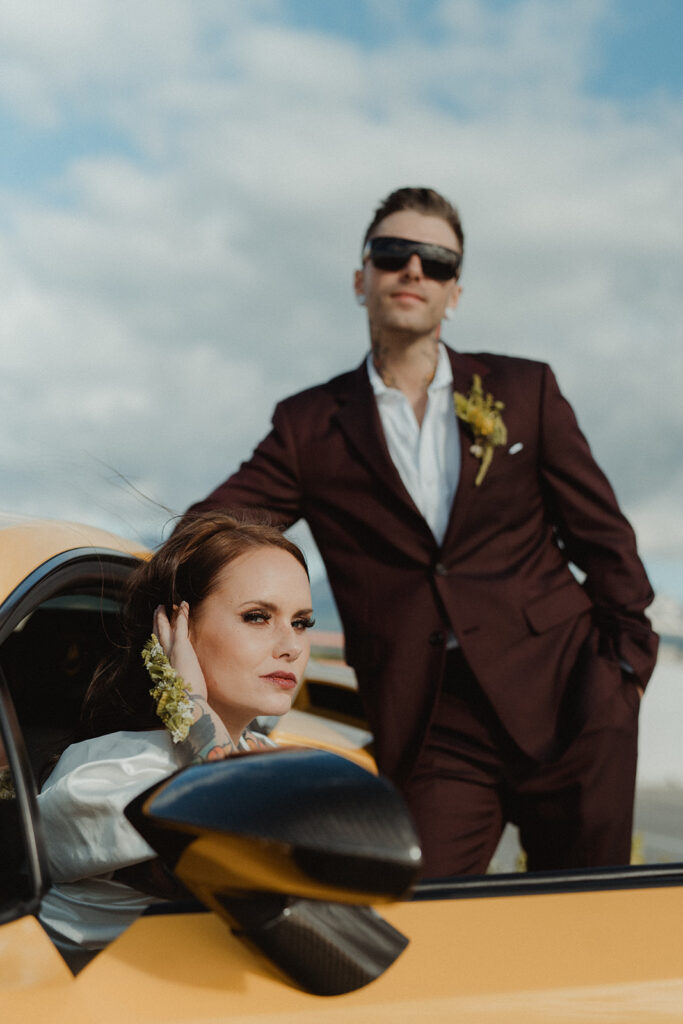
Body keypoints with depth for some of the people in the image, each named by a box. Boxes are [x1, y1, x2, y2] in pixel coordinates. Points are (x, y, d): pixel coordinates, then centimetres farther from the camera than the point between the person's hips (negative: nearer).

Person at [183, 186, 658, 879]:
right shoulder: (310, 425, 8)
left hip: (565, 693, 1)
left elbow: (601, 536, 11)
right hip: (436, 729, 0)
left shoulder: (523, 392, 9)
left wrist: (628, 661, 4)